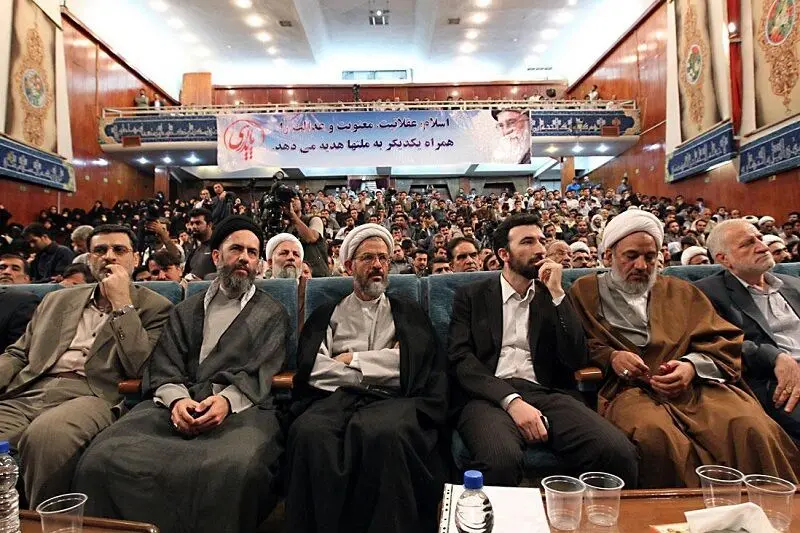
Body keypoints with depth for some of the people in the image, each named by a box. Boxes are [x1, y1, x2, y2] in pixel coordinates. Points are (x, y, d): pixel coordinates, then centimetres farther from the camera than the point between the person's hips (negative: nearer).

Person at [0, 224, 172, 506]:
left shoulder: (154, 307, 9)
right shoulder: (57, 300, 25)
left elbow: (141, 367, -5)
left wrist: (121, 303, -6)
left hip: (92, 395, -4)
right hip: (27, 392, 4)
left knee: (46, 433, -36)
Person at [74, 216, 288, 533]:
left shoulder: (272, 314, 17)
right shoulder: (186, 310, 26)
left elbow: (259, 373, 4)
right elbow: (164, 367, 14)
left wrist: (227, 400, -17)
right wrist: (176, 399, -9)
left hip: (239, 406, -3)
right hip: (179, 405, 3)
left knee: (236, 466, -38)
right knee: (100, 459, -25)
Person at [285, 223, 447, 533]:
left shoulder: (409, 313, 22)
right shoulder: (328, 315, 22)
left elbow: (409, 364, 3)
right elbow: (312, 369, 4)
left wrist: (351, 360, 3)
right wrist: (381, 365, 1)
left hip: (393, 399, 0)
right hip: (339, 397, 1)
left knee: (383, 431, -38)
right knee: (308, 431, -35)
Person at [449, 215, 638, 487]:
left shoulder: (553, 298, 19)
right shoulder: (471, 296, 12)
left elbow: (577, 360, 7)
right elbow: (461, 359, -2)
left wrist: (557, 294, 1)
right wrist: (511, 400, -17)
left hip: (547, 392, 3)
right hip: (490, 395, -2)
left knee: (619, 452, -26)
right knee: (501, 458, -37)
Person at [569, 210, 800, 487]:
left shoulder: (681, 292, 25)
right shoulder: (586, 292, 18)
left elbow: (726, 342, 15)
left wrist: (693, 366, -6)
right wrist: (610, 356, -9)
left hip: (695, 385, 3)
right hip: (630, 389, -3)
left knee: (752, 428, -29)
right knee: (654, 435, -38)